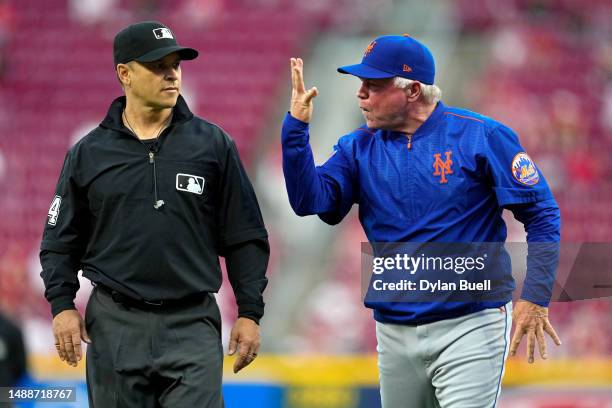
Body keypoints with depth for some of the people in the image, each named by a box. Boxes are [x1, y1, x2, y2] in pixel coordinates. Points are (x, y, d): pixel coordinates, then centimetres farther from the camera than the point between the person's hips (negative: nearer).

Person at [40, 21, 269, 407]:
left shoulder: (213, 144, 4)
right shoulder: (88, 154, 7)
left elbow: (245, 237, 5)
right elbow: (61, 241, 11)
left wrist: (250, 313, 0)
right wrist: (63, 305, -3)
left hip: (192, 325, -1)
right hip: (116, 325, 1)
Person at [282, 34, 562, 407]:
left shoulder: (480, 136, -7)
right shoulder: (358, 149, 6)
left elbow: (542, 214, -6)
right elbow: (312, 201, -7)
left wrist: (535, 298, -15)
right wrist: (296, 128, -16)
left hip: (470, 327, -5)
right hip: (395, 332, 5)